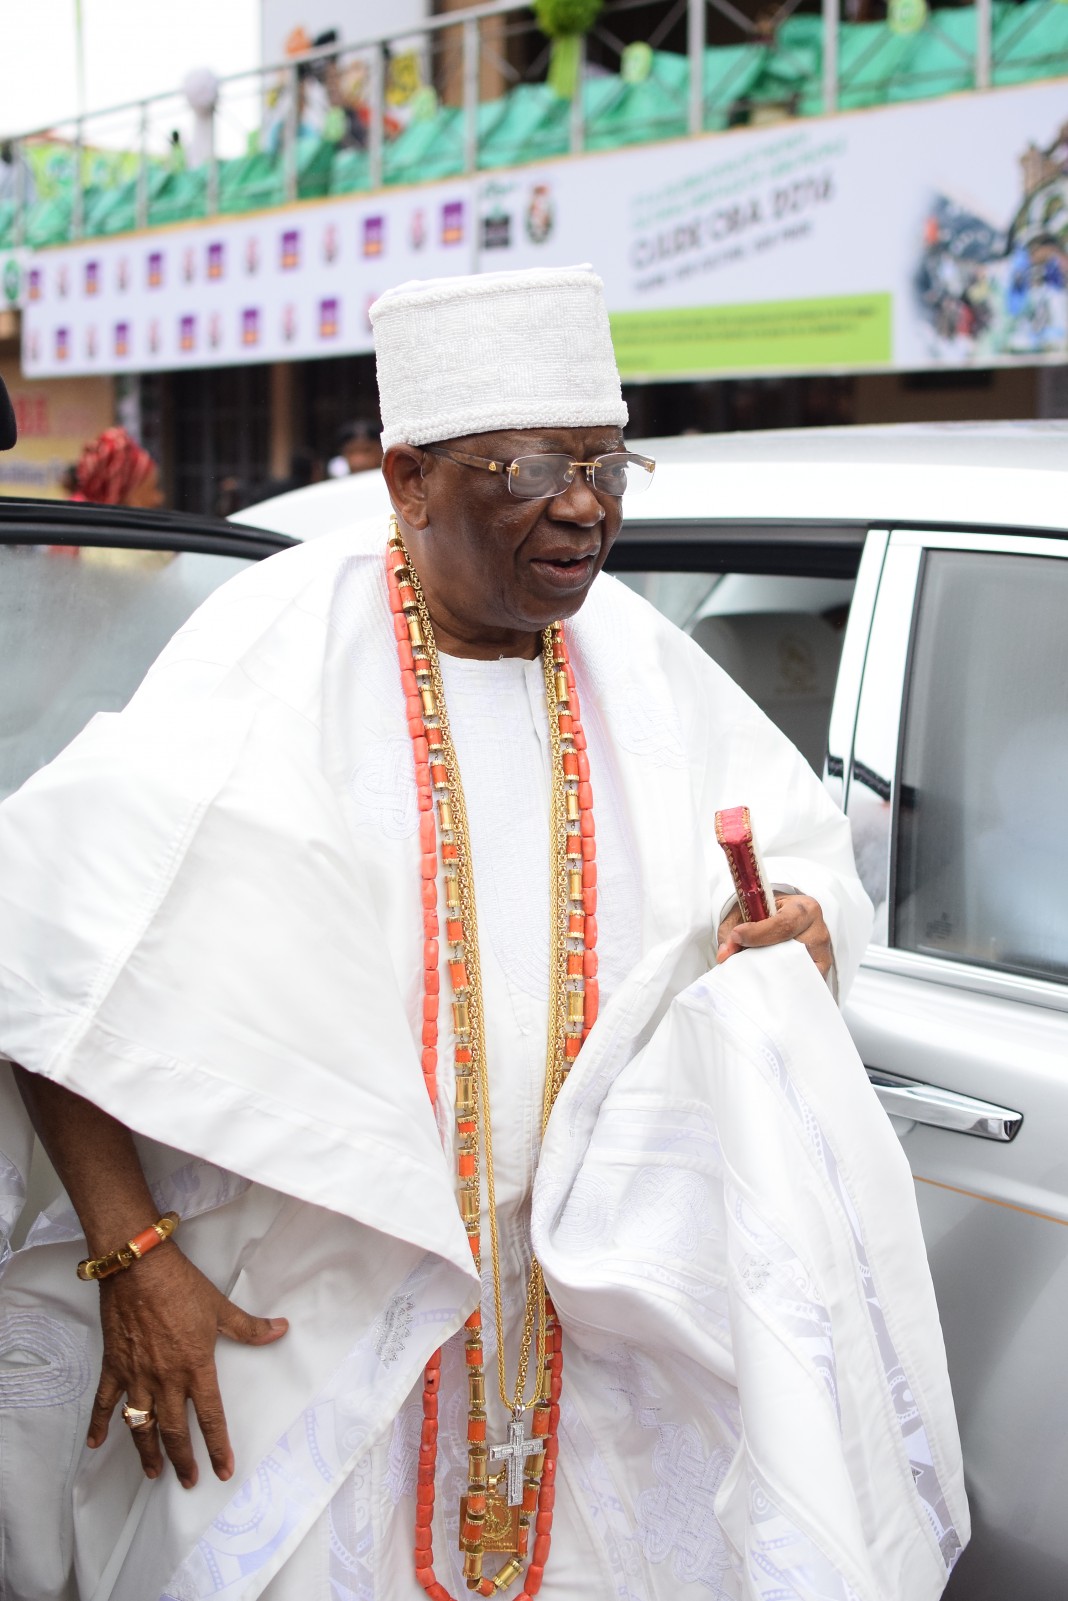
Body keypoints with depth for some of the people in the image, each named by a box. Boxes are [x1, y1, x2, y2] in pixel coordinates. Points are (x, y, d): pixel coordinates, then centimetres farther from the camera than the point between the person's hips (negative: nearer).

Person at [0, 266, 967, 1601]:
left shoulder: (638, 665, 2)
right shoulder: (277, 659, -13)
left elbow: (809, 862, 12)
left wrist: (799, 933, -12)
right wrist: (131, 1257, -21)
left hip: (590, 1293, 4)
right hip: (297, 1321, -4)